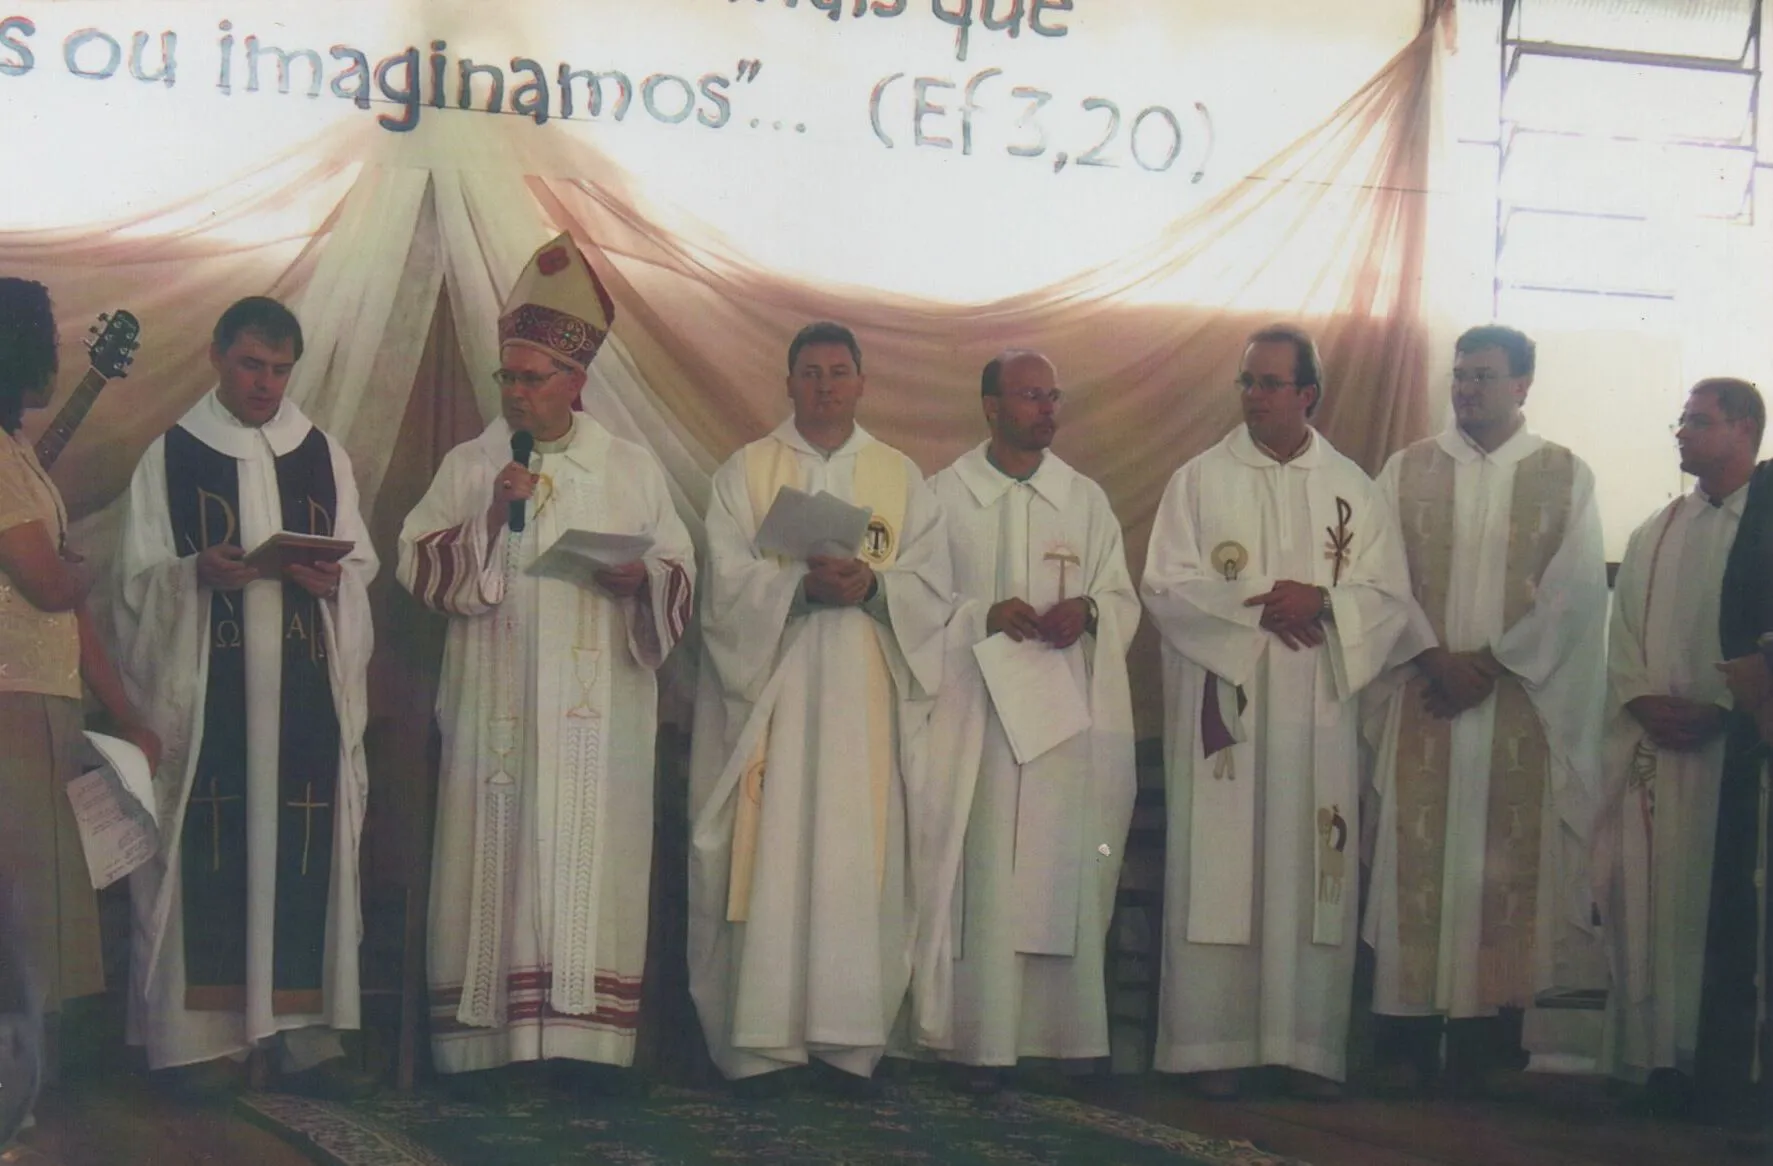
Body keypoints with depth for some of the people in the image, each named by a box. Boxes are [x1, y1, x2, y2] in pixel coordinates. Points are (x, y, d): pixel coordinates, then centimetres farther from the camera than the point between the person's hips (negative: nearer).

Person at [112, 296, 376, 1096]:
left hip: (306, 691, 2)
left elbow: (362, 562, 14)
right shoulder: (170, 456, 6)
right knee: (208, 856, -6)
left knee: (308, 853, -1)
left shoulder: (324, 455, 14)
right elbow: (140, 577, 2)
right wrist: (196, 573, -18)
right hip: (204, 691, -2)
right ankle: (202, 1038, 1)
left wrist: (331, 580, -9)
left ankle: (307, 1036, 4)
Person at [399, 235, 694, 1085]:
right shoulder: (467, 466, 10)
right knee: (492, 857, -2)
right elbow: (420, 568, 3)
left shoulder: (633, 469, 10)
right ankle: (476, 1036, 1)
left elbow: (681, 576, 10)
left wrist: (639, 579, -12)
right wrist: (490, 518, -10)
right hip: (494, 702, 0)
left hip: (598, 705, 0)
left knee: (591, 860, -3)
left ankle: (588, 1033, 0)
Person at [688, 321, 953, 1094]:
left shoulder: (902, 478, 14)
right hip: (768, 691, -1)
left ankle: (848, 1038, 4)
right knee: (770, 855, -5)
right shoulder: (744, 472, 9)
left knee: (859, 859, -2)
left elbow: (933, 587, 5)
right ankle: (763, 1038, -1)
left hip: (866, 697, 2)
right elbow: (728, 581, -3)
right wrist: (803, 583, -20)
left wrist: (872, 586, -15)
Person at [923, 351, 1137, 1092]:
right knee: (985, 875, -6)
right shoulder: (944, 496, 5)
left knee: (1065, 873, 1)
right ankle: (983, 1041, -3)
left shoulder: (1086, 500, 13)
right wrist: (984, 615, -15)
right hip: (977, 712, -2)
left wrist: (1089, 610, -9)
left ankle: (1067, 1030, 8)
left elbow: (1124, 600, 13)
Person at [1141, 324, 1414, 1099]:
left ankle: (1309, 1045, 8)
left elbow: (1389, 598, 4)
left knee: (1313, 875, 2)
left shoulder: (1353, 490, 10)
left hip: (1318, 712, 2)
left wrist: (1322, 604, -14)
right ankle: (1213, 1044, 3)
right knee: (1218, 872, -2)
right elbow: (1166, 588, -4)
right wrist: (1260, 605, -14)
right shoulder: (1200, 480, 5)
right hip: (1222, 708, -1)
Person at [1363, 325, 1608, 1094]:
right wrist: (1437, 657, -12)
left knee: (1508, 863, -2)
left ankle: (1488, 1042, 4)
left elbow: (1574, 592, -2)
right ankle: (1411, 1040, 3)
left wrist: (1492, 664, -10)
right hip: (1424, 703, 1)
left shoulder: (1567, 477, 6)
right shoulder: (1407, 470, 9)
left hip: (1524, 704, -1)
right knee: (1416, 858, -2)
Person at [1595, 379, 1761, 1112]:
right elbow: (1623, 631, 12)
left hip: (1730, 750, -5)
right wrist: (1641, 700, -5)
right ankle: (1650, 1055, 6)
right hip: (1648, 749, 5)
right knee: (1643, 898, 1)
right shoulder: (1655, 534, 16)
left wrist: (1722, 710, -16)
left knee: (1718, 905, -5)